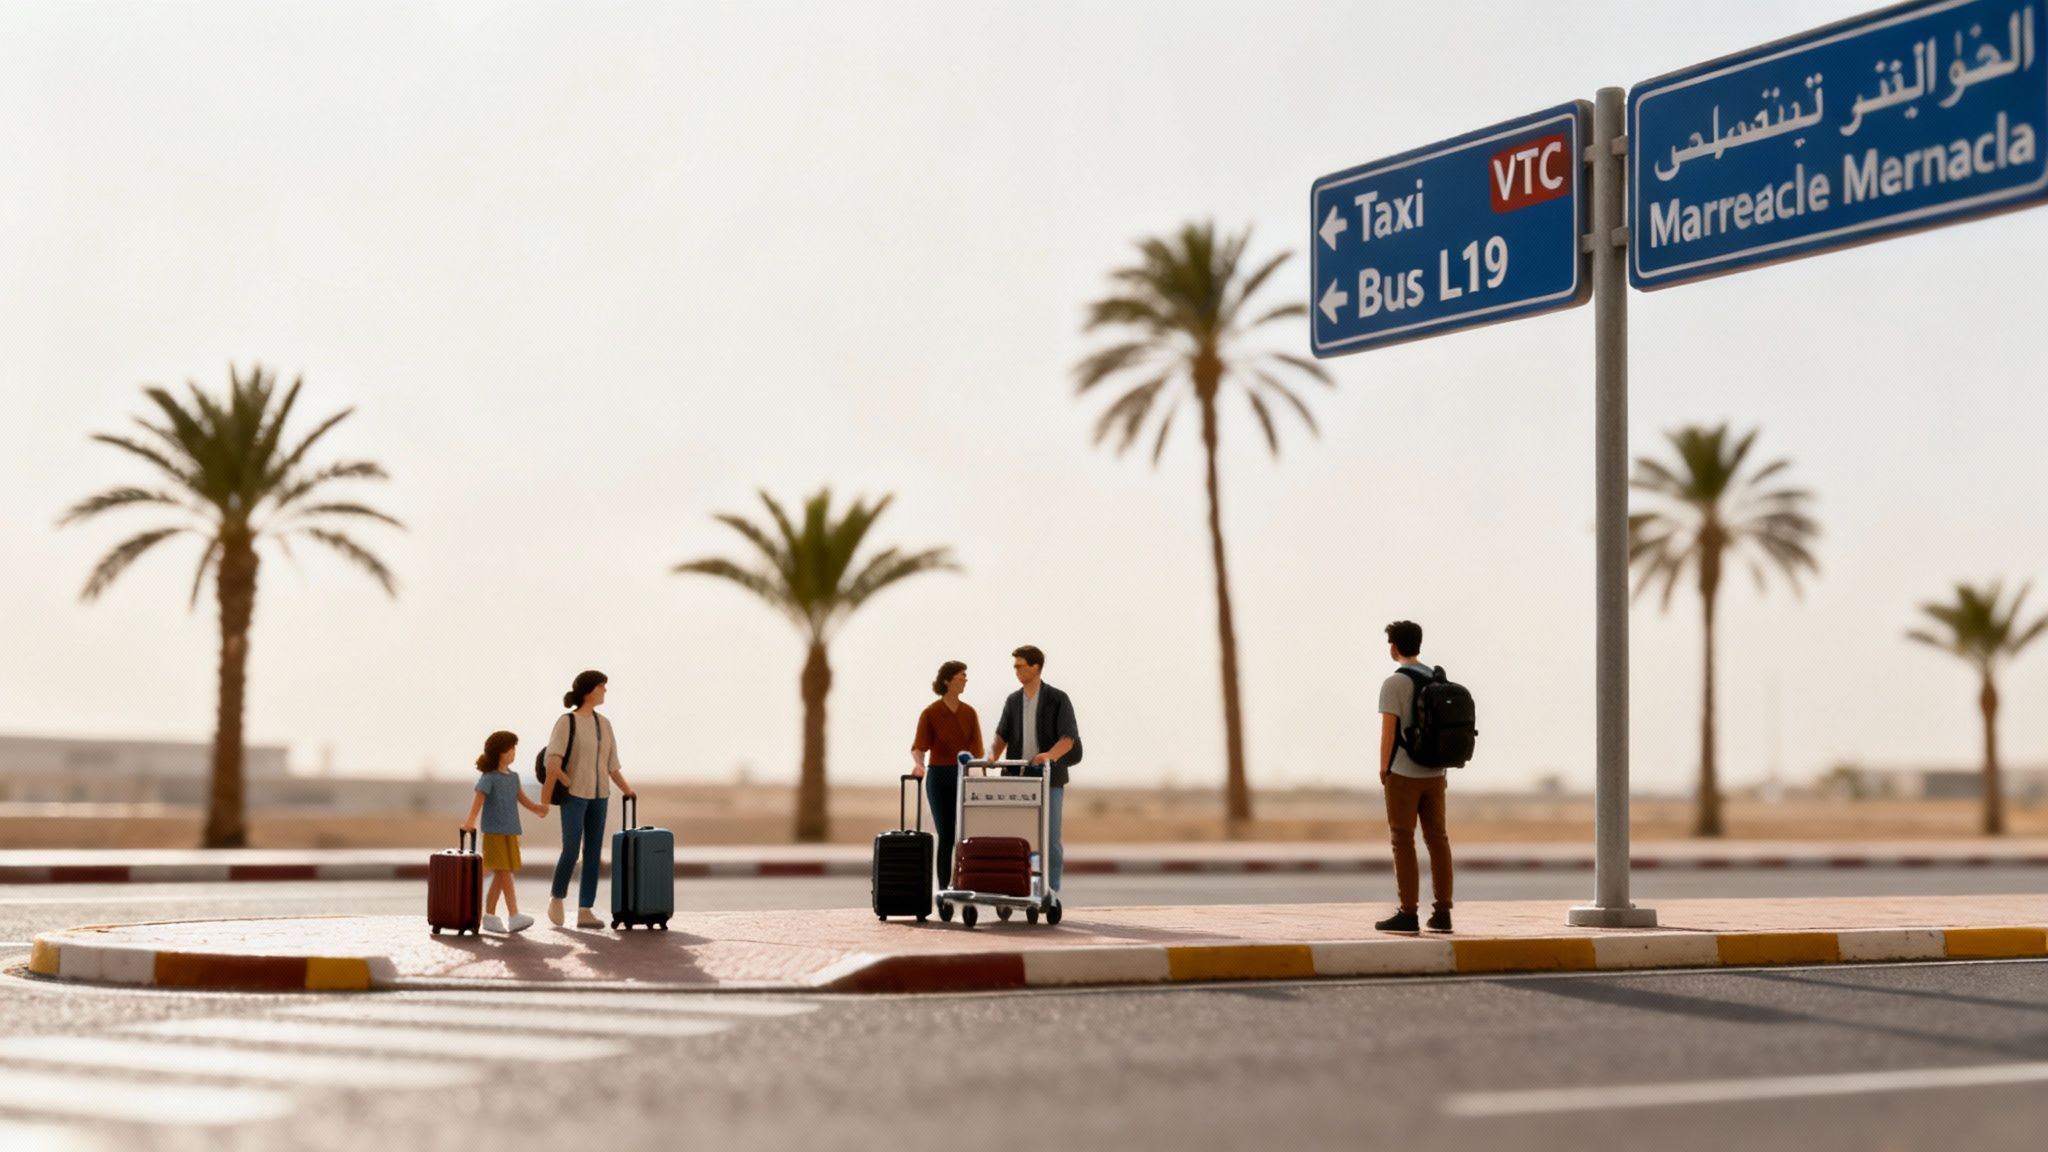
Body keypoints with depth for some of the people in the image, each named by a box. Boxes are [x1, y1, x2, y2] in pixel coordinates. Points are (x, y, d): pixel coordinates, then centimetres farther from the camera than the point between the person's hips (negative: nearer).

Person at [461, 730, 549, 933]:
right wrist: (470, 821, -31)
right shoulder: (489, 778, -10)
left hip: (510, 832, 8)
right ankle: (514, 916, -12)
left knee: (500, 876, 10)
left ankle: (489, 915, 17)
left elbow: (521, 798, 15)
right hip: (494, 832, -8)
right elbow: (479, 800, -19)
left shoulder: (513, 777, 13)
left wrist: (536, 808, -2)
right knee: (505, 874, -10)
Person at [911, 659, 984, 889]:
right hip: (939, 777, -3)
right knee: (945, 834, -4)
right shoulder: (930, 713, -4)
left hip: (964, 777, 3)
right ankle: (944, 887, 3)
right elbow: (919, 747, -10)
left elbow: (976, 749, 2)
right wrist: (919, 764, -32)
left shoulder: (969, 712, 6)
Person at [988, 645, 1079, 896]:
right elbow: (1003, 734, 13)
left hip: (1049, 778, -4)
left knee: (1050, 837, -3)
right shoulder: (1013, 701, 12)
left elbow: (1068, 738, -10)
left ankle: (1051, 891, 3)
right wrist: (994, 755, -8)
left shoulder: (1058, 699, -3)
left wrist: (1049, 755, -29)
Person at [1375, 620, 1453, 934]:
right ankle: (1442, 913, 7)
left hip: (1403, 774, -6)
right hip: (1433, 773, 6)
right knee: (1437, 840, 7)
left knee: (1403, 842, -2)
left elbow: (1387, 732, -17)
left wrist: (1383, 771, -5)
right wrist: (1441, 767, 18)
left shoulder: (1393, 684, -13)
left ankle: (1408, 914, -3)